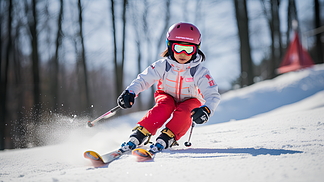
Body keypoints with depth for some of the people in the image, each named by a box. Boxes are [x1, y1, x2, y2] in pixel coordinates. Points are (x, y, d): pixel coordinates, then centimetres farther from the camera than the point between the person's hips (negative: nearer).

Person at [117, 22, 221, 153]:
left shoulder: (199, 72, -24)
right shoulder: (163, 66, -20)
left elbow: (213, 95, -29)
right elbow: (143, 80, -19)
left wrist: (206, 110, -51)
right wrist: (130, 92, -39)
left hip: (190, 101, 0)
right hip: (167, 96, 1)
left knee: (183, 112, -34)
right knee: (165, 106, -33)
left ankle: (167, 139, -33)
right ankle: (139, 135, -33)